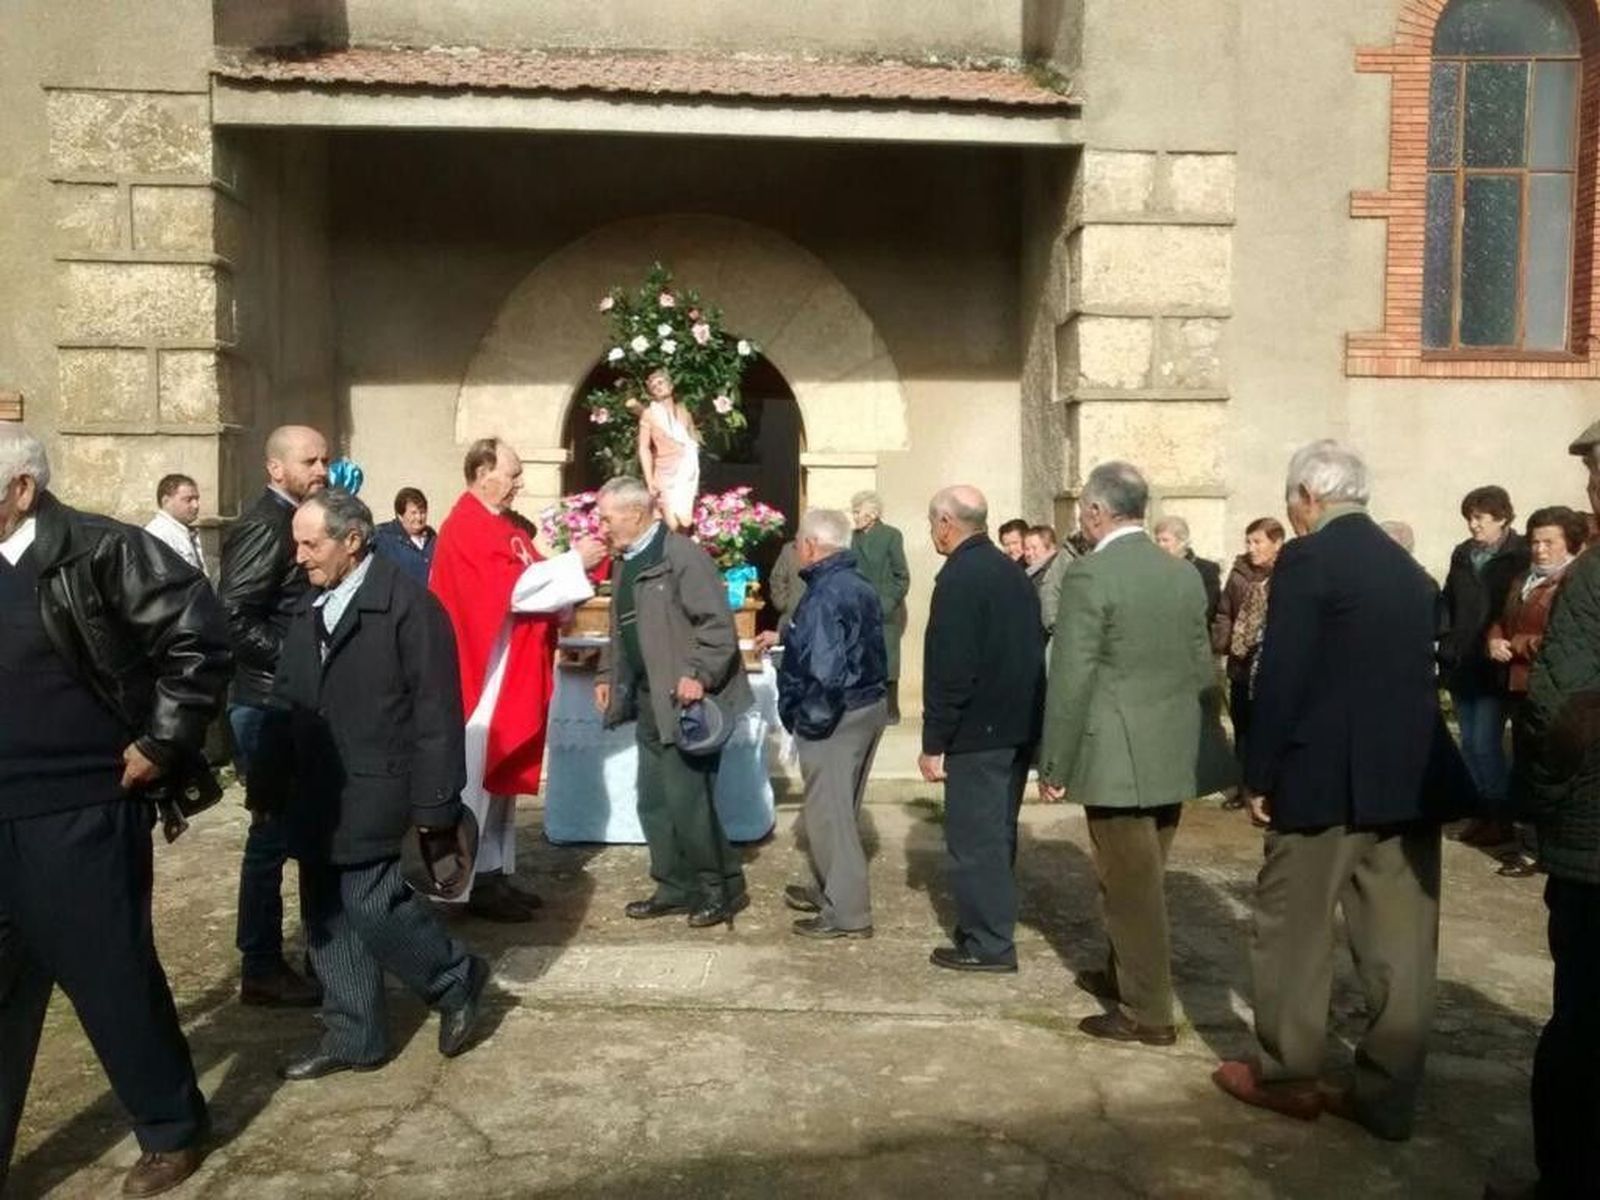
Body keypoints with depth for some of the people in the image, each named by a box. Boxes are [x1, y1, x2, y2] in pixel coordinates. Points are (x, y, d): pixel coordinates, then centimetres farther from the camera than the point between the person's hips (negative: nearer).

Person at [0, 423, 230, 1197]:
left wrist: (163, 743, -12)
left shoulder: (100, 553, -11)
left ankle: (171, 1130, 30)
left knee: (112, 978, 8)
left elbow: (201, 636, -14)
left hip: (81, 813, -6)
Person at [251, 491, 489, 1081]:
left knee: (371, 905, -9)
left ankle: (456, 979, 16)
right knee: (328, 917, 11)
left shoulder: (407, 604, -11)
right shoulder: (309, 612, 12)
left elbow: (437, 711, -13)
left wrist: (433, 803, -15)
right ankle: (353, 1037, 24)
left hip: (373, 795, -8)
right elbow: (286, 705, 16)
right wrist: (267, 788, 13)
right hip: (317, 799, 8)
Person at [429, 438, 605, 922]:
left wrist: (575, 559, -2)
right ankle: (477, 884, 4)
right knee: (480, 776, -3)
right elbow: (512, 587, -24)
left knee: (502, 772, 13)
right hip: (485, 670, -10)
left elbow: (531, 574, 14)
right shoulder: (469, 528, -16)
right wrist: (574, 562, -18)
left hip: (511, 670, 10)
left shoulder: (503, 524, 16)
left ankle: (495, 872, 20)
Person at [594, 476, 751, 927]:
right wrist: (607, 675, 15)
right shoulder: (625, 563, 15)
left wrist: (699, 675, -24)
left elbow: (717, 622, -18)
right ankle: (676, 887, 25)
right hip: (650, 703, 9)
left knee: (687, 800, -6)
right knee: (654, 801, 12)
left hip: (685, 701, -9)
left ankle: (723, 888, 10)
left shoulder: (681, 555, -13)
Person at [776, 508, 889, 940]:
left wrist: (808, 718, -16)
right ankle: (827, 889, 35)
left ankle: (847, 913, 6)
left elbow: (825, 670, -29)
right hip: (870, 706, 10)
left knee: (828, 813, 0)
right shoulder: (860, 586, 10)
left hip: (836, 715, -10)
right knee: (838, 808, 21)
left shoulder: (824, 595, -20)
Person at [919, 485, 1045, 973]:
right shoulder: (1012, 572, 11)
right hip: (1018, 726, 9)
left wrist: (933, 742, -14)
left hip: (979, 731, -9)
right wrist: (1026, 718, 20)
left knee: (972, 840, 0)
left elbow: (949, 669, -20)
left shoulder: (958, 578, -17)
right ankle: (990, 925, 29)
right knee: (996, 833, 18)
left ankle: (987, 944, 6)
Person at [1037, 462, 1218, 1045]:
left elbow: (1071, 680, -16)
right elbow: (1204, 669, 12)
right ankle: (1125, 974, 37)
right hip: (1175, 757, 7)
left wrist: (1054, 766, -9)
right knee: (1142, 878, 21)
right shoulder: (1184, 574, 6)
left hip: (1118, 759, -7)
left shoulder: (1088, 575, -15)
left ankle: (1148, 1014, 12)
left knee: (1131, 884, 3)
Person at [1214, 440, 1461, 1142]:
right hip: (1409, 776, 7)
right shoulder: (1409, 568, 12)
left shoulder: (1307, 558, -10)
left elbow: (1281, 676, -14)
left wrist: (1260, 775, -7)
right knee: (1399, 943, 9)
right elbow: (1420, 673, 15)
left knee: (1293, 931, 8)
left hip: (1327, 776, -7)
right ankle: (1388, 1097, 17)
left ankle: (1288, 1076, 19)